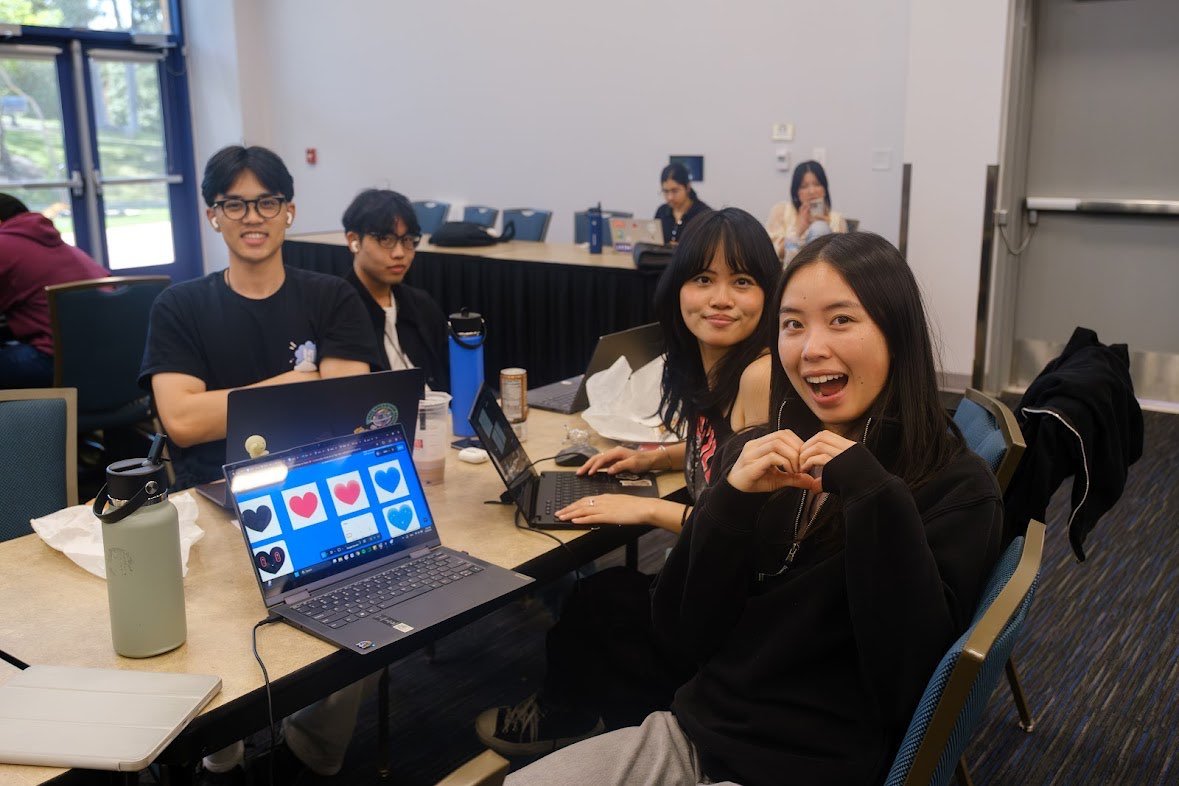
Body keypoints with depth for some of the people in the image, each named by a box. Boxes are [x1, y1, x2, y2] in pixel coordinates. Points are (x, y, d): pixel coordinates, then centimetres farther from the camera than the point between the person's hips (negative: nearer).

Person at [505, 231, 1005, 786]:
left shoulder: (957, 489, -9)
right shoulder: (758, 457, 2)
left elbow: (908, 689, -18)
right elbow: (684, 633, 0)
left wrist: (873, 496, -24)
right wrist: (731, 502, -15)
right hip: (691, 733, 4)